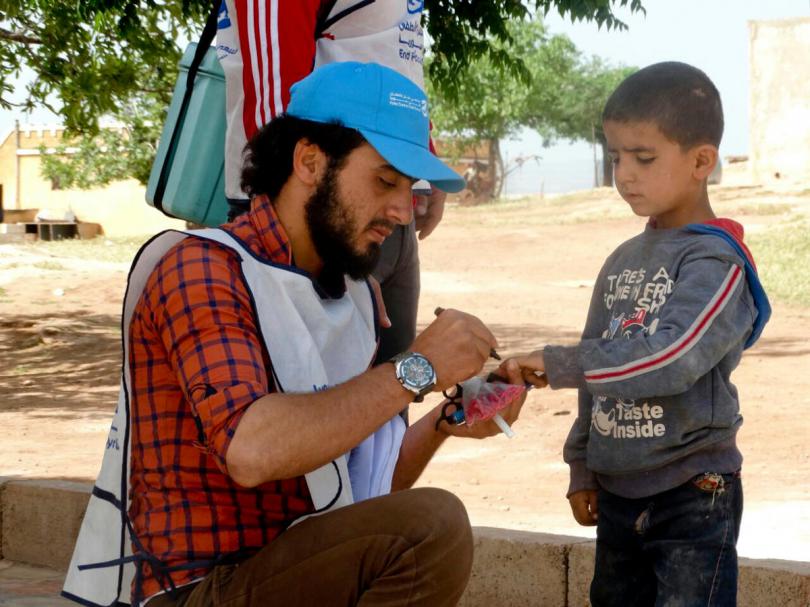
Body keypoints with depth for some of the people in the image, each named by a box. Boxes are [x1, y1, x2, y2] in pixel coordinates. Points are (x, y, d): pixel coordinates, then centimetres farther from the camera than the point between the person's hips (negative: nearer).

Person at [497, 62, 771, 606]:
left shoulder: (717, 261, -13)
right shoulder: (623, 261, 10)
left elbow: (672, 357, -27)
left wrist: (556, 365, -27)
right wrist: (582, 466, 15)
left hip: (693, 496, -8)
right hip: (617, 491, 8)